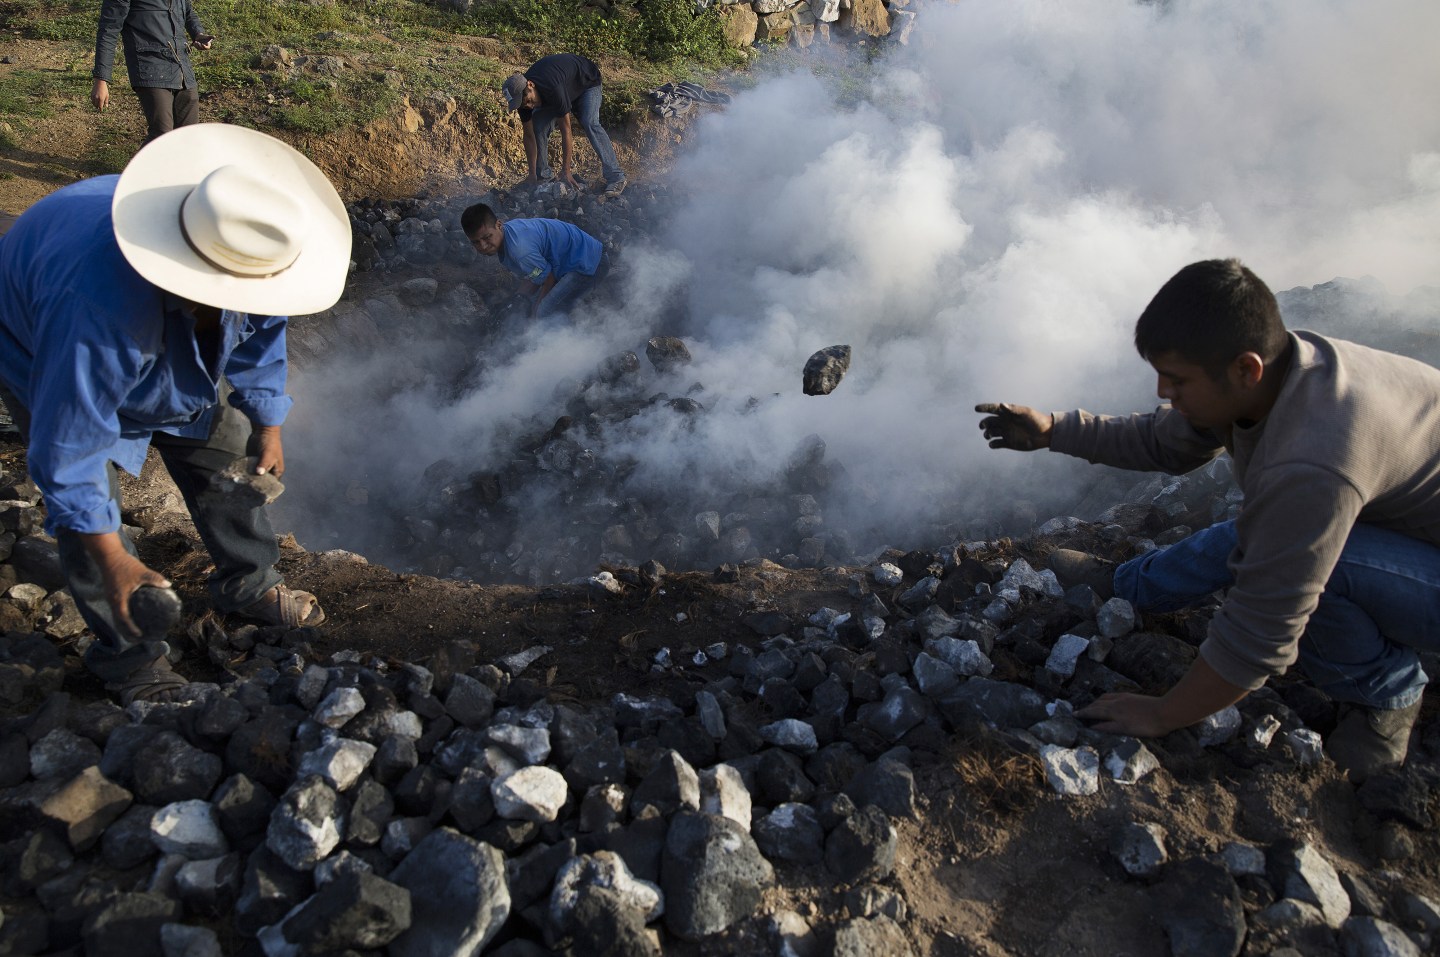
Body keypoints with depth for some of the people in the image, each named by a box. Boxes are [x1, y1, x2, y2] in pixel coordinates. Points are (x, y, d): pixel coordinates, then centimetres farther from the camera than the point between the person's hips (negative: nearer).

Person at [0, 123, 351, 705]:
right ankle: (123, 651, 12)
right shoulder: (97, 306, -48)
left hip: (173, 354, 6)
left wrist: (268, 430, -1)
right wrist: (111, 558, -32)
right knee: (87, 513, -9)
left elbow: (257, 340, -7)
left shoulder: (239, 249, -29)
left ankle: (248, 585, 26)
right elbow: (71, 443, -38)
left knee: (225, 450, 5)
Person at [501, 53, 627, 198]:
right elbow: (529, 135, -18)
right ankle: (544, 175, 3)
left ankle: (616, 177, -31)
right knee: (538, 127, -11)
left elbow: (565, 129, -42)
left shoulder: (552, 88, -45)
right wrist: (532, 174, -20)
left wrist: (566, 171, -42)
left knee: (590, 124, -29)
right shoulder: (522, 95, -25)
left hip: (587, 81, -6)